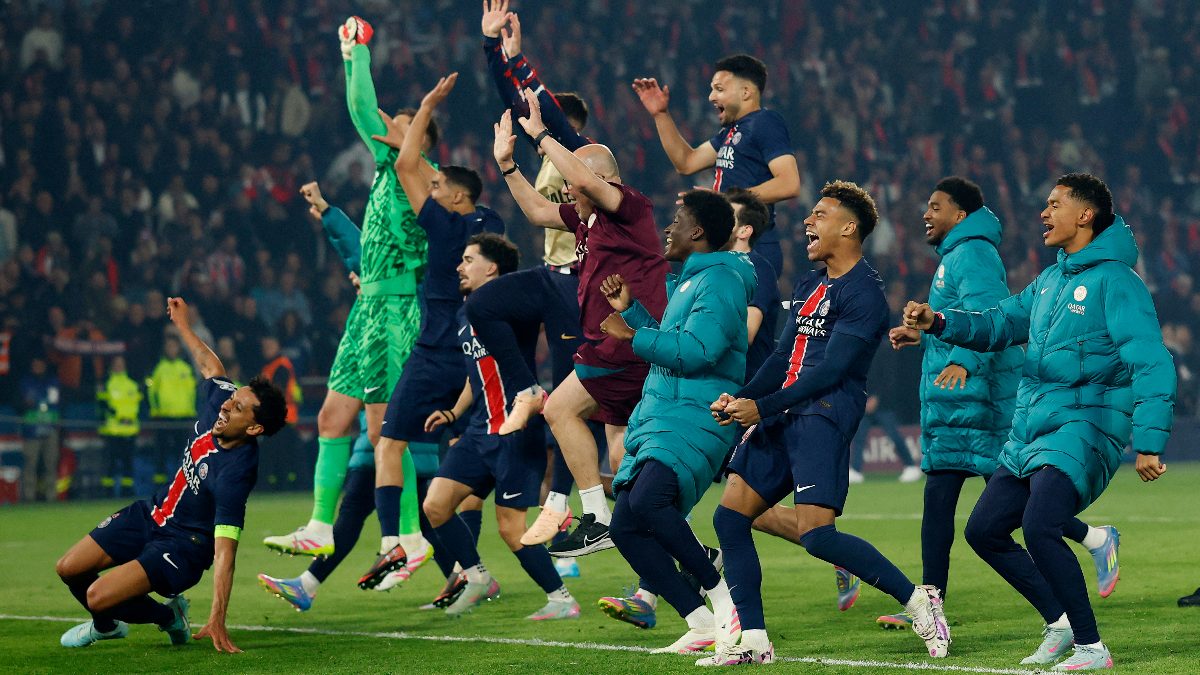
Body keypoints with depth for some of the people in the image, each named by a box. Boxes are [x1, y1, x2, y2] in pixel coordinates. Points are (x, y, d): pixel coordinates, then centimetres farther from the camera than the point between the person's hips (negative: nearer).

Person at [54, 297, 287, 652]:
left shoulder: (235, 473, -33)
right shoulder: (218, 400, -14)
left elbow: (224, 552, -35)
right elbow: (210, 367, 11)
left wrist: (217, 620, -39)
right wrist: (184, 326, 23)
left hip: (184, 545, -8)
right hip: (150, 515, 8)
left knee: (98, 597, -22)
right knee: (69, 569, 9)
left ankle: (169, 617, 6)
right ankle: (106, 625, 39)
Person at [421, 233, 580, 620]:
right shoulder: (466, 316, 17)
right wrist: (453, 413, 19)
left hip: (515, 430, -8)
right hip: (480, 430, 8)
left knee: (510, 528, -8)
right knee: (435, 505, -1)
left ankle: (561, 599, 5)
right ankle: (478, 579, 15)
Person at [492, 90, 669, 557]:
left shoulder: (631, 208, -9)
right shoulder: (587, 217, 16)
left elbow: (585, 179, -25)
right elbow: (538, 212, 28)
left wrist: (540, 135, -19)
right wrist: (508, 165, 22)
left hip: (630, 341, -10)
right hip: (618, 345, 10)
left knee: (560, 409, -10)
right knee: (622, 457, 10)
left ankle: (597, 519, -10)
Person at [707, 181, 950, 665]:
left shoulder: (863, 293, -8)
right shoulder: (808, 286, 21)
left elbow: (830, 371, -15)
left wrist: (762, 408, -17)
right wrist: (739, 398, 5)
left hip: (824, 416, -9)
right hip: (782, 418, 9)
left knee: (816, 534, -19)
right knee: (729, 516, 1)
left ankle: (917, 599, -6)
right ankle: (752, 639, 6)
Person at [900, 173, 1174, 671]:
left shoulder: (1115, 281, -12)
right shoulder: (1050, 281, 15)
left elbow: (1152, 365, -18)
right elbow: (1000, 324, 19)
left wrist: (1149, 443, -26)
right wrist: (939, 322, 1)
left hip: (1085, 429, -9)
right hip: (1030, 433, 9)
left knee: (1039, 527, -27)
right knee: (983, 530, 10)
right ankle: (1060, 622, 23)